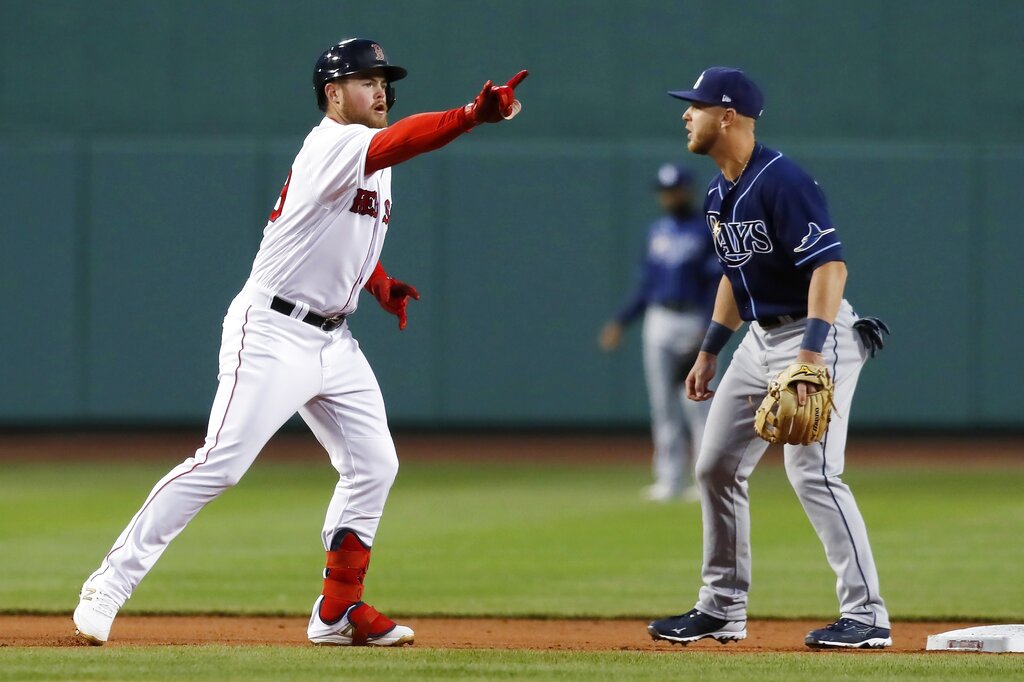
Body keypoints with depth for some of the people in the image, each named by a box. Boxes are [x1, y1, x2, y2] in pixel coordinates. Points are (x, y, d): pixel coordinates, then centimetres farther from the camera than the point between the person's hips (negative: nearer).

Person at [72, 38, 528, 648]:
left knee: (374, 464, 4)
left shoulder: (372, 164, 14)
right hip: (272, 330, -9)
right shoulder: (332, 146, -15)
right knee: (221, 463, -15)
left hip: (332, 340, 9)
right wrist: (473, 115, -49)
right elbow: (398, 141, -35)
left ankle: (338, 611, 11)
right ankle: (110, 585, -9)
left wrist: (383, 287, 11)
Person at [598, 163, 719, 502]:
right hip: (659, 321, 6)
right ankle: (671, 480, 7)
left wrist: (707, 331, -20)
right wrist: (620, 321, 10)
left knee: (696, 403, -8)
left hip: (693, 322, -6)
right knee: (664, 404, 4)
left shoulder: (707, 232, -5)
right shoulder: (657, 231, 13)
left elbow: (717, 286, -10)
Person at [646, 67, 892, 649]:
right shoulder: (721, 194, 10)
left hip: (816, 336, -10)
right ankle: (723, 609, 21)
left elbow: (830, 265, -26)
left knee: (812, 472, -18)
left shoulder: (782, 182, -20)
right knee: (717, 468, 11)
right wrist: (710, 351, 21)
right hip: (761, 339, 10)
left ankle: (867, 615, -14)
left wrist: (811, 353, -34)